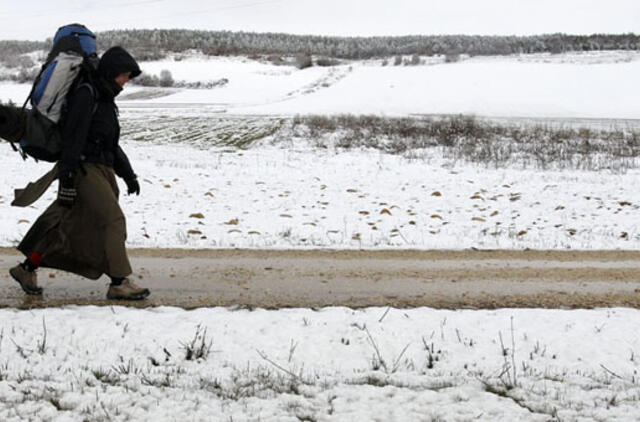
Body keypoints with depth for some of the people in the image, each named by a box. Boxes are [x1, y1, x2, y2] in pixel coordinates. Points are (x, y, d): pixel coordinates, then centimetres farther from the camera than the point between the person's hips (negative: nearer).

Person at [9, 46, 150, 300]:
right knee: (114, 220, -14)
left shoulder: (107, 101, 19)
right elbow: (73, 139, -15)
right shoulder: (85, 94, -9)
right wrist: (67, 181, -20)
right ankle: (120, 284, -12)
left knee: (74, 229, 9)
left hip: (103, 171, 9)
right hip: (84, 169, -9)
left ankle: (26, 269, 21)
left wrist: (128, 175, 20)